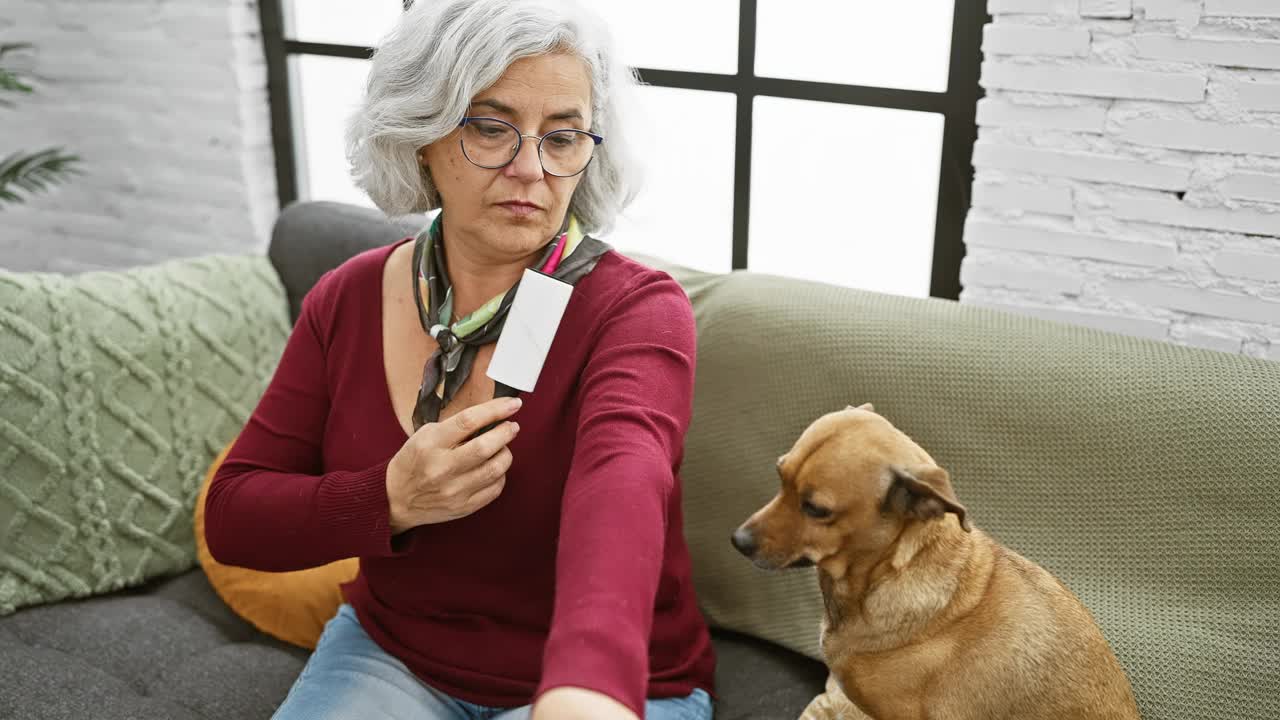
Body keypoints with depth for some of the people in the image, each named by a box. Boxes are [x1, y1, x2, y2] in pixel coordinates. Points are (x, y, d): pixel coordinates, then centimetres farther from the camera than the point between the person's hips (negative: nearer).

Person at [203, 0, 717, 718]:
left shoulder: (637, 308, -17)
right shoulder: (348, 299, -3)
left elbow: (622, 473, -38)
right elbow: (231, 516, -3)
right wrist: (390, 501, -22)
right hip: (390, 652, 4)